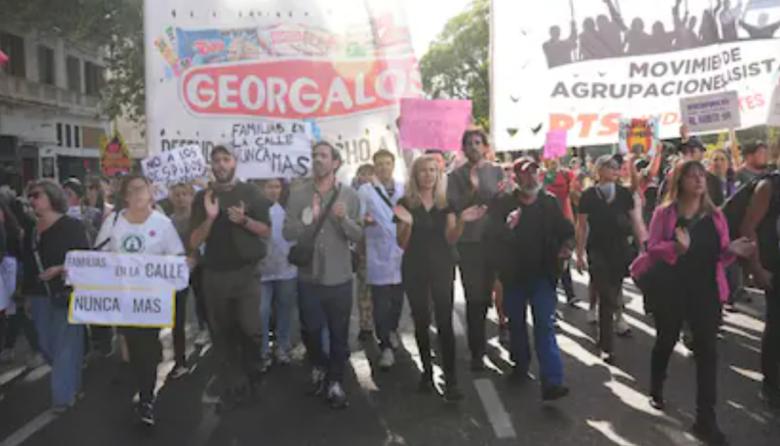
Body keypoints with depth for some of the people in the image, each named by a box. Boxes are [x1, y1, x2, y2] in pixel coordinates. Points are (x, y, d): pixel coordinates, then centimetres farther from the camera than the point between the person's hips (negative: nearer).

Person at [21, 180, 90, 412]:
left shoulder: (72, 226, -7)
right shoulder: (31, 231, 12)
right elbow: (28, 264, 17)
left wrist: (60, 269, -23)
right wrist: (27, 293, 16)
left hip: (66, 293, -7)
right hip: (40, 296, 7)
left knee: (66, 343, -3)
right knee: (46, 344, 12)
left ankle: (64, 394, 7)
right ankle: (71, 381, 32)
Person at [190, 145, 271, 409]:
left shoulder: (251, 192, 2)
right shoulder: (202, 197, 6)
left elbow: (267, 232, 1)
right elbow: (194, 242, 1)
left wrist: (244, 220, -16)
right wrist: (210, 217, -14)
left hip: (247, 271, -2)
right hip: (215, 274, 2)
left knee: (249, 328, -10)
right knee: (222, 334, 6)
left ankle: (251, 372, 18)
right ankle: (231, 389, 17)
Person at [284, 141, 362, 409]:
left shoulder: (349, 195, -2)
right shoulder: (298, 194, -1)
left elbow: (358, 236, -3)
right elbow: (287, 233, -5)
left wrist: (345, 219, -22)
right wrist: (307, 218, -22)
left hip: (339, 278, -1)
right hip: (308, 277, 1)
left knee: (339, 333, 7)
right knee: (311, 330, 12)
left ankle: (335, 383, 22)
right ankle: (319, 368, 40)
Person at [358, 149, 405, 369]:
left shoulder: (404, 189, 10)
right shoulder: (365, 190, -1)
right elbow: (357, 219, -9)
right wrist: (364, 221, -30)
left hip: (401, 252, 4)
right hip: (378, 255, -3)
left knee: (398, 298, 14)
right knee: (381, 302, -3)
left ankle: (392, 331, 38)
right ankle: (386, 346, 5)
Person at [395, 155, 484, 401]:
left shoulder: (446, 202, 3)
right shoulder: (405, 203, -2)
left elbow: (450, 238, -2)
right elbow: (402, 244, -4)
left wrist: (461, 221, -19)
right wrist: (407, 223, -22)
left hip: (442, 268, 0)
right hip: (414, 269, 0)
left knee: (445, 323, -6)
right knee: (421, 322, 9)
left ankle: (450, 380, -4)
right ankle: (427, 371, 24)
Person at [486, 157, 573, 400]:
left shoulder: (550, 202, 0)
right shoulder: (503, 203, -5)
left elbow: (566, 230, 8)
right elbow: (490, 236, -7)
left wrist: (567, 246, -12)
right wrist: (506, 227, -26)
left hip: (542, 274, -1)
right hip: (514, 275, 1)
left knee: (545, 326, -8)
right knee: (516, 323, 16)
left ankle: (552, 382, -10)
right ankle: (520, 364, 37)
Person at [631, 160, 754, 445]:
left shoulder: (715, 215, 5)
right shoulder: (665, 212, -5)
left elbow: (720, 254, 7)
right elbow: (653, 247, -12)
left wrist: (732, 250, -14)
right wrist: (676, 247, -30)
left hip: (706, 290, 3)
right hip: (671, 289, -2)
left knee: (707, 351, -1)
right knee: (665, 342, 14)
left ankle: (706, 419, 5)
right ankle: (656, 391, 40)